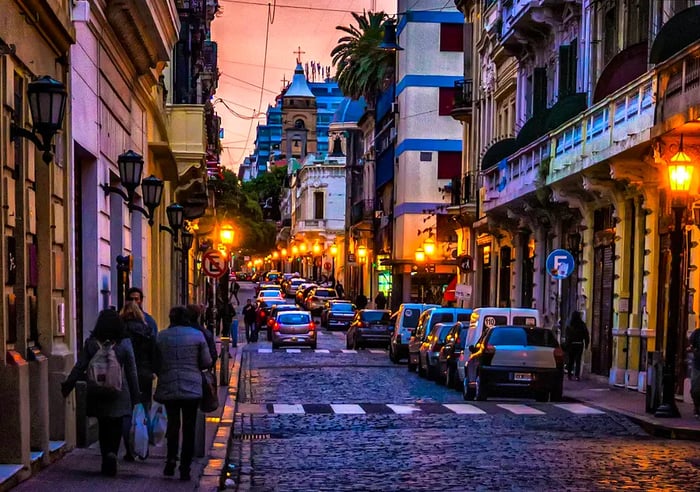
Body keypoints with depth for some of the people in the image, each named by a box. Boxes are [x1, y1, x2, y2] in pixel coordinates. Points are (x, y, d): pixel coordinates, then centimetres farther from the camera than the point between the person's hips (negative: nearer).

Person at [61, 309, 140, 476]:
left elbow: (79, 367, -1)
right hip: (119, 396, -1)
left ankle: (107, 464, 13)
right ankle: (112, 453, -20)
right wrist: (135, 396, 6)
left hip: (98, 396, 1)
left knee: (103, 428, 13)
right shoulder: (125, 344, -4)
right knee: (116, 428, 5)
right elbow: (131, 372, -1)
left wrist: (67, 386, 9)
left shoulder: (91, 343, -3)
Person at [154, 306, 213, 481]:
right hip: (192, 388, -1)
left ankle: (171, 459, 1)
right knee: (189, 427, 6)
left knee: (173, 423, 17)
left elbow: (155, 364, 1)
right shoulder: (197, 335, -3)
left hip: (168, 387, 1)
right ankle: (185, 468, 5)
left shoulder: (161, 336, -1)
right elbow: (207, 362, -1)